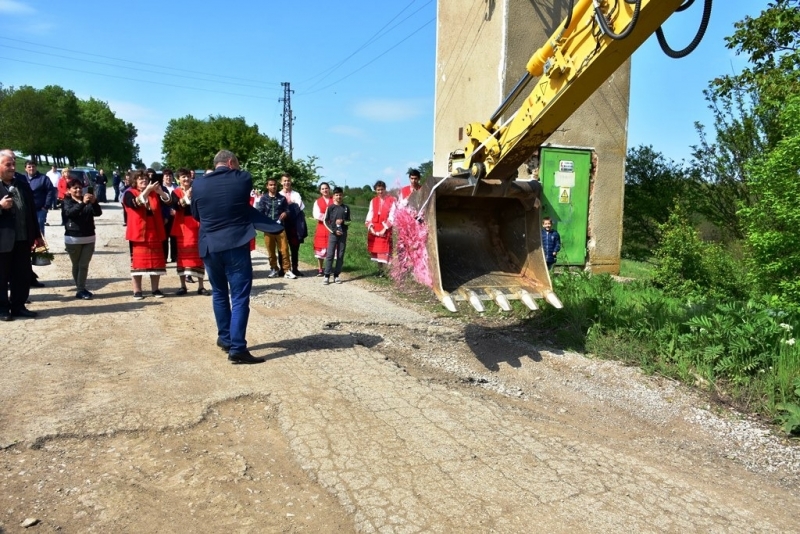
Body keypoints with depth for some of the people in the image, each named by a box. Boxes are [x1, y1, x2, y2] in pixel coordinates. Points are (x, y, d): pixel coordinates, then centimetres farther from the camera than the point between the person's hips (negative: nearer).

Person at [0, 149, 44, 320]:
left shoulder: (22, 181, 10)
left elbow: (31, 208, 13)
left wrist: (37, 234, 11)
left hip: (23, 238, 5)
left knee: (23, 275, 10)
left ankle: (18, 306, 23)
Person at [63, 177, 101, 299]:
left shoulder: (88, 201, 7)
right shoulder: (67, 201, 0)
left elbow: (98, 213, -8)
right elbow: (70, 212, -21)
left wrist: (94, 202, -27)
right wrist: (82, 203, -35)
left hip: (89, 238, 2)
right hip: (73, 238, -2)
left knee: (84, 265, 1)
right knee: (76, 265, 7)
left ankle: (81, 290, 4)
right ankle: (81, 289, 15)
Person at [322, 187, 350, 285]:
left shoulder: (346, 208, 8)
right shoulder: (330, 207, 0)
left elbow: (349, 221, 11)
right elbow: (325, 221, 0)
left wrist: (343, 221, -11)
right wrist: (334, 231, -9)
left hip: (343, 234, 3)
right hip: (333, 234, -3)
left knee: (340, 255, 3)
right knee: (330, 255, -6)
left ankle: (337, 275, 9)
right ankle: (327, 276, -5)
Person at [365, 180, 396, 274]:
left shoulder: (391, 201, -3)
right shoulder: (373, 201, 13)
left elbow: (391, 217, -8)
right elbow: (370, 215, 9)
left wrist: (384, 229, -13)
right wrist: (370, 227, -6)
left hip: (385, 230, -5)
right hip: (374, 230, 5)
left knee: (384, 250, -6)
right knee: (375, 249, 7)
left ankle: (385, 271, -3)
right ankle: (379, 270, 16)